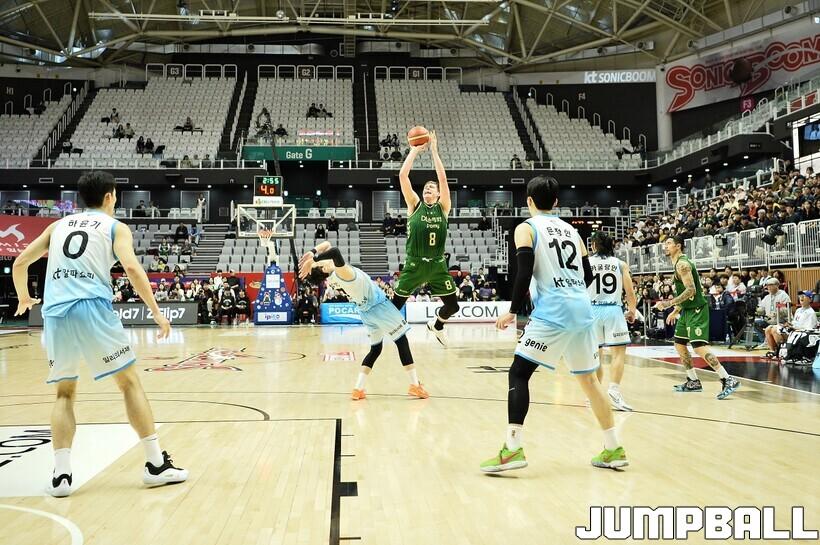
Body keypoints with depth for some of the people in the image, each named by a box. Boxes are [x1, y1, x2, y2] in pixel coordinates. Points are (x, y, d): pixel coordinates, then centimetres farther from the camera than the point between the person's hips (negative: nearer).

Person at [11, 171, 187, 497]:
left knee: (65, 392, 18)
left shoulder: (58, 225, 24)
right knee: (129, 382, 6)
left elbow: (20, 263, 25)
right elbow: (131, 268, -6)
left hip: (56, 313, 4)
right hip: (93, 309, -4)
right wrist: (157, 312, -2)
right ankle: (156, 464, 4)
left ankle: (61, 474, 6)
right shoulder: (115, 226, 11)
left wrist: (23, 299, 43)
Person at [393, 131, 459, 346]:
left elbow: (443, 178, -4)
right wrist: (415, 150, -2)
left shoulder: (443, 207, 5)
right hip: (415, 264, -2)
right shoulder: (415, 205, 3)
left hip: (437, 264, 2)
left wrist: (434, 150, -3)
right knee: (396, 303, -1)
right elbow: (403, 175, -5)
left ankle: (436, 325, 37)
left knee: (453, 305, 6)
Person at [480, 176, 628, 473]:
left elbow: (524, 273, -10)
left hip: (552, 312, -6)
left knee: (518, 374, -2)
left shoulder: (526, 228, 2)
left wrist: (513, 311, -1)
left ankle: (512, 450, -9)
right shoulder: (571, 230, 19)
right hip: (583, 310, 6)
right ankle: (614, 449, 23)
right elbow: (588, 276, 20)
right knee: (588, 378, 17)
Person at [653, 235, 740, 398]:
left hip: (696, 310, -11)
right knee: (679, 344, 15)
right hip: (688, 310, 11)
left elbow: (691, 290, -25)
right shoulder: (678, 263, 16)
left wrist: (670, 303, -26)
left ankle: (729, 380, -16)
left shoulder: (682, 264, -15)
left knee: (699, 347, -17)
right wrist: (676, 310, 26)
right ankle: (693, 382, 22)